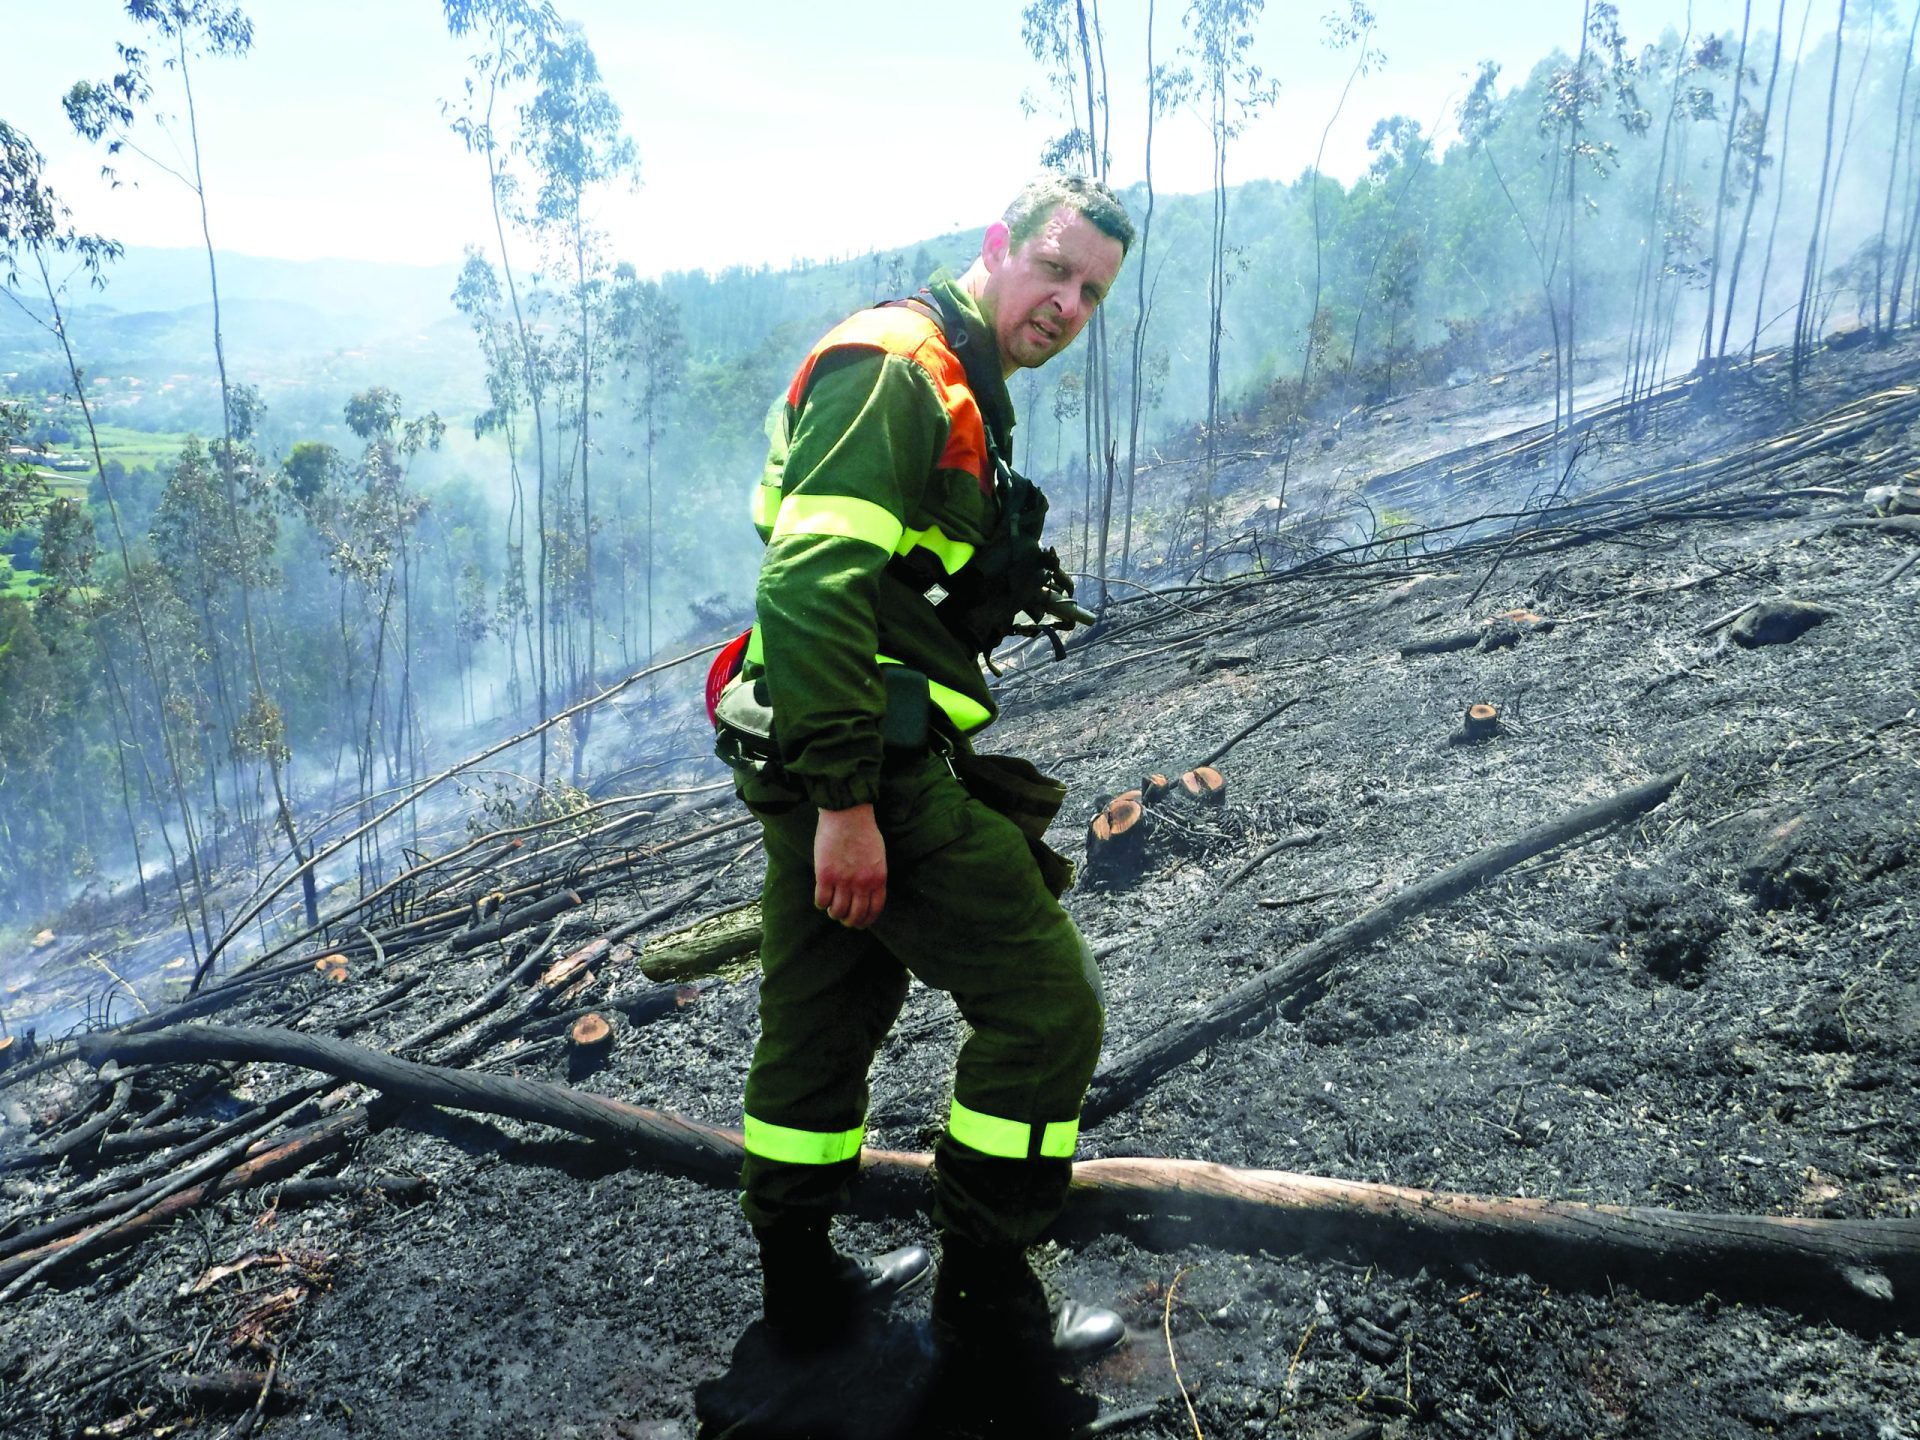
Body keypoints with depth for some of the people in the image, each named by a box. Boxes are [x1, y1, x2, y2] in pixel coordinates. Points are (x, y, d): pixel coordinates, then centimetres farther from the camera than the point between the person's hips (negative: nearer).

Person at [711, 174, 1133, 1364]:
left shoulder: (959, 397, 21)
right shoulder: (895, 365, -12)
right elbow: (812, 585, -25)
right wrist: (844, 801, -28)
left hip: (838, 769, 11)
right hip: (870, 767, -11)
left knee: (823, 1025, 18)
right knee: (1047, 1007, -2)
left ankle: (803, 1285, 35)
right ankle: (987, 1294, 13)